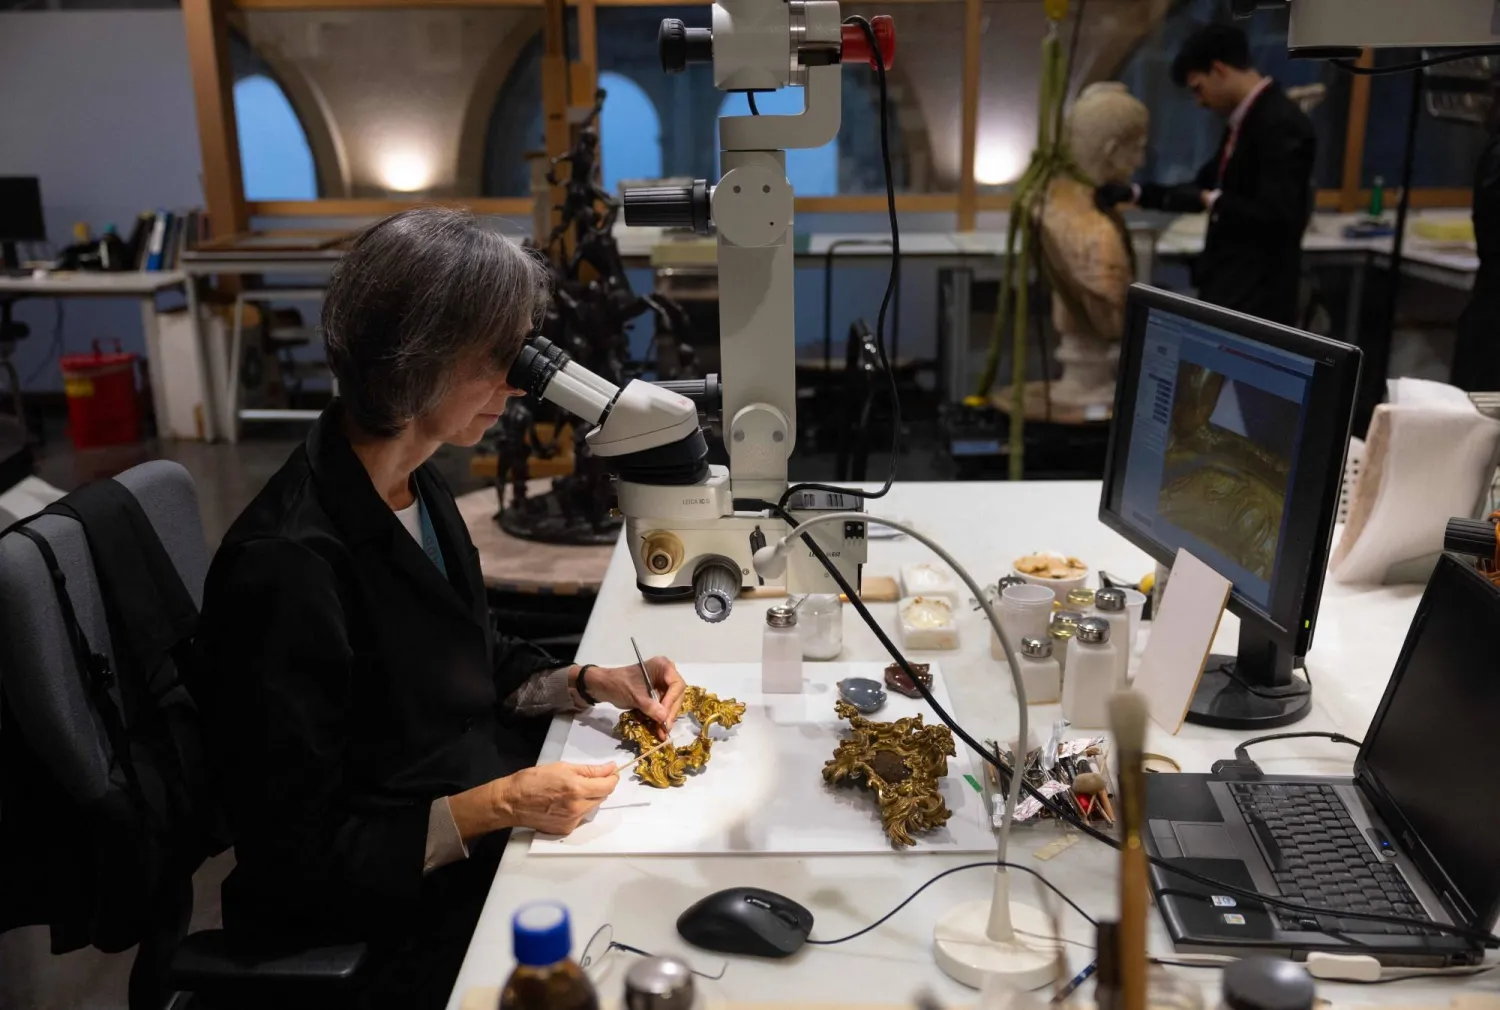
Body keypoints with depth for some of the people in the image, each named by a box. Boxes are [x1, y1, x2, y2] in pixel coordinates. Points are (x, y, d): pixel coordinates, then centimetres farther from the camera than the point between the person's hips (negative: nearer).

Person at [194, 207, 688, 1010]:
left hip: (485, 819, 8)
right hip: (399, 913, -7)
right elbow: (298, 857, -20)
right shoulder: (289, 566, -28)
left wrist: (589, 683, -2)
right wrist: (498, 807, -24)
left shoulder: (413, 484, -2)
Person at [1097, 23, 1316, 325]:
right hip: (1228, 288, 9)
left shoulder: (1282, 125, -18)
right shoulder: (1246, 120, 12)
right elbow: (1206, 185, 19)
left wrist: (1208, 200, -17)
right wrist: (1134, 193, 9)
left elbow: (1277, 214, -24)